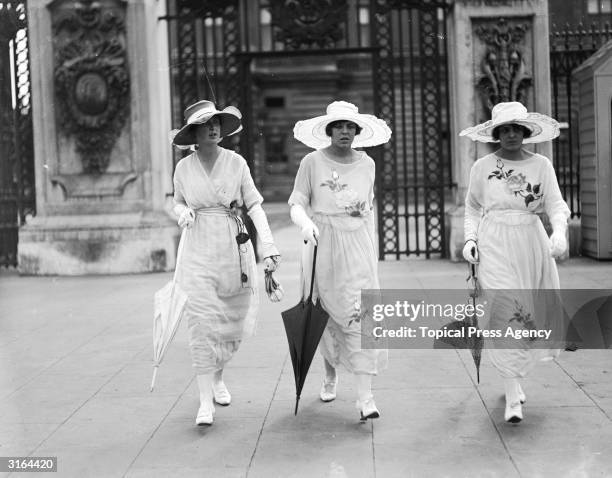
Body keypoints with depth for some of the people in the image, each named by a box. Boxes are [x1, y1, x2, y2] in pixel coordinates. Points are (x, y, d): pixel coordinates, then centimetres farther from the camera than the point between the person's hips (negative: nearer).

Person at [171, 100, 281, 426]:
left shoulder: (236, 162, 0)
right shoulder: (183, 168, 2)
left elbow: (254, 205, 1)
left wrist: (268, 243, -10)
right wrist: (183, 212, -8)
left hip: (235, 249, 1)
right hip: (199, 252, -1)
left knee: (233, 325, 8)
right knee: (202, 325, -8)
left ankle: (217, 377, 36)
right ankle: (205, 401, -1)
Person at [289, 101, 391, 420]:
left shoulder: (366, 164, 7)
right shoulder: (312, 162, -3)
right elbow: (296, 203, -4)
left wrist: (372, 247, 16)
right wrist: (305, 223, -24)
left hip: (358, 245, 1)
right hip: (323, 244, -1)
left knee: (360, 316, -8)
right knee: (326, 316, 10)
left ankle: (365, 396, -9)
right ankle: (330, 376, 36)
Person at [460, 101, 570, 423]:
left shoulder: (541, 165, 3)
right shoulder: (482, 167, 3)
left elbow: (556, 204, -4)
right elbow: (472, 207, 14)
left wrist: (559, 232, -23)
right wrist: (470, 239, 0)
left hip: (532, 244, 2)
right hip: (495, 246, -2)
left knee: (536, 315, 8)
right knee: (505, 315, -12)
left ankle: (514, 377, 35)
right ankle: (513, 398, -8)